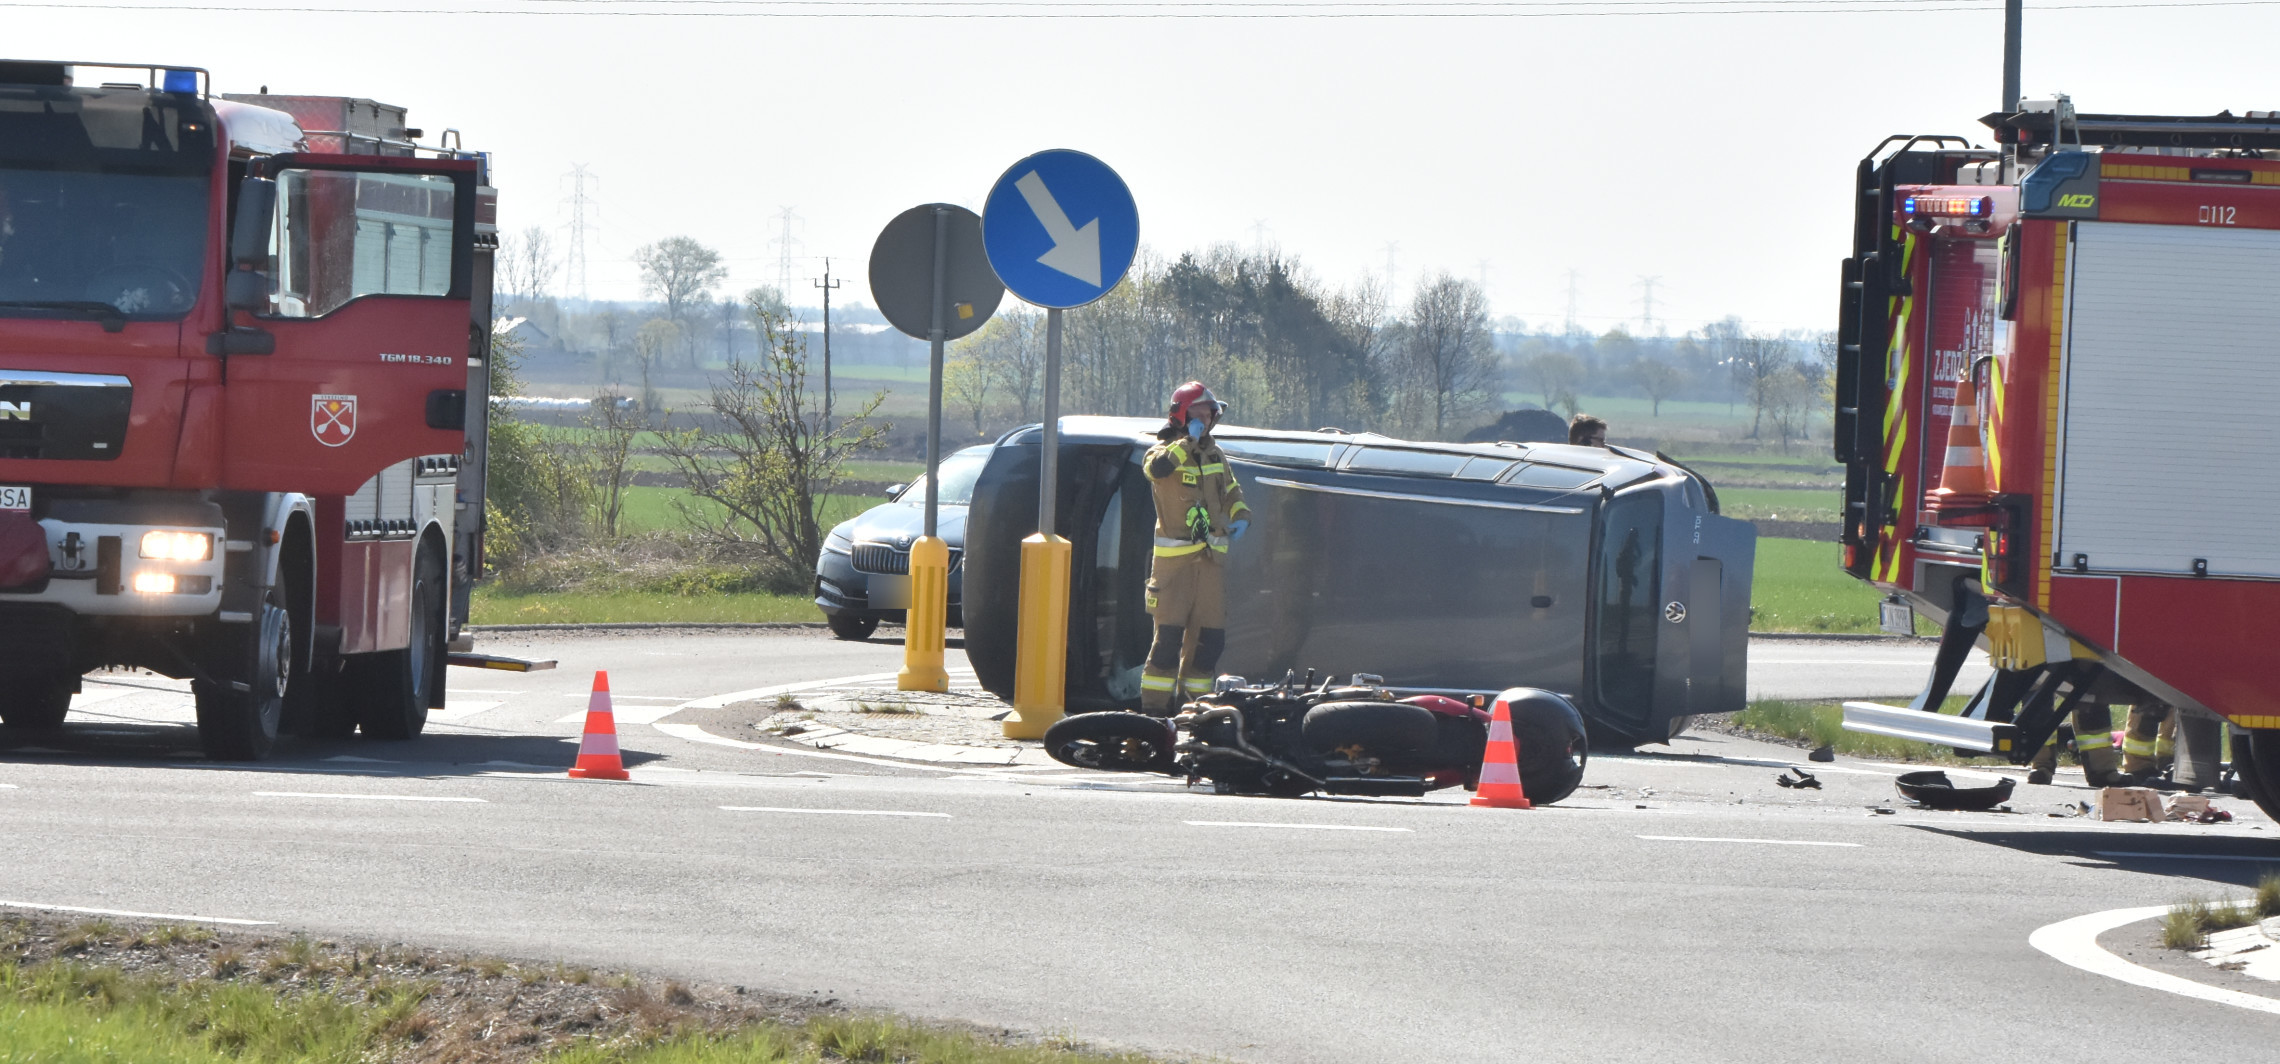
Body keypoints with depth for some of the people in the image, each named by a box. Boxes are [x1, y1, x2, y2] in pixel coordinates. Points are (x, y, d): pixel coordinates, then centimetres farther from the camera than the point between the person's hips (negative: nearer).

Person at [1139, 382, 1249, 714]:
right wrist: (1188, 442, -19)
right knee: (1169, 632, -10)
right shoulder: (1165, 450, -3)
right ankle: (1155, 706, -8)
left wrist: (1241, 516, 6)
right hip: (1174, 558, -6)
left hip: (1212, 558, 6)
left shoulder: (1215, 455, 16)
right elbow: (1155, 467, -27)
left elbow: (1231, 492, 26)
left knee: (1209, 636, 6)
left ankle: (1194, 699, 16)